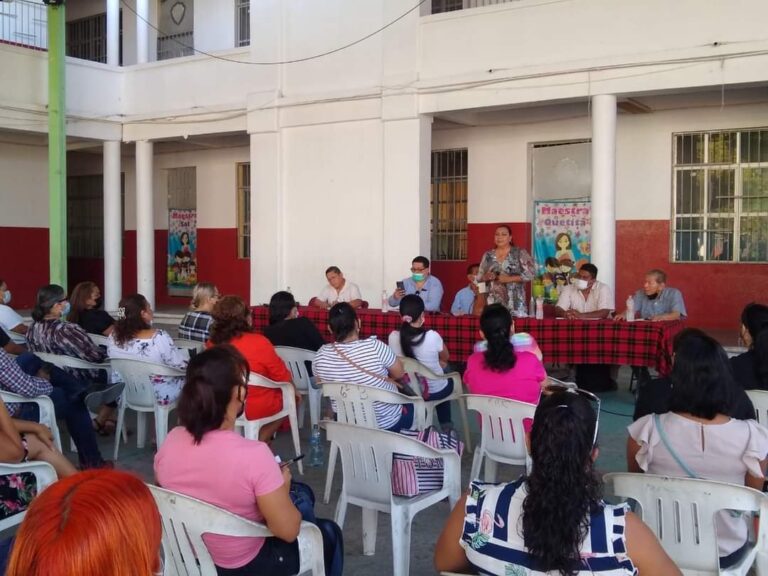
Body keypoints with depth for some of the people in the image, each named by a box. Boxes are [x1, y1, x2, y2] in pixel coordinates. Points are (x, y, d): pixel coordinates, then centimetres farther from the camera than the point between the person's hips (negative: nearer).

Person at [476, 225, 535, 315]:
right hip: (493, 302, 3)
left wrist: (509, 279, -13)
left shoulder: (520, 253, 1)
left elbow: (531, 274, -6)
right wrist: (486, 277, -6)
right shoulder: (488, 255, 12)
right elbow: (480, 277, 16)